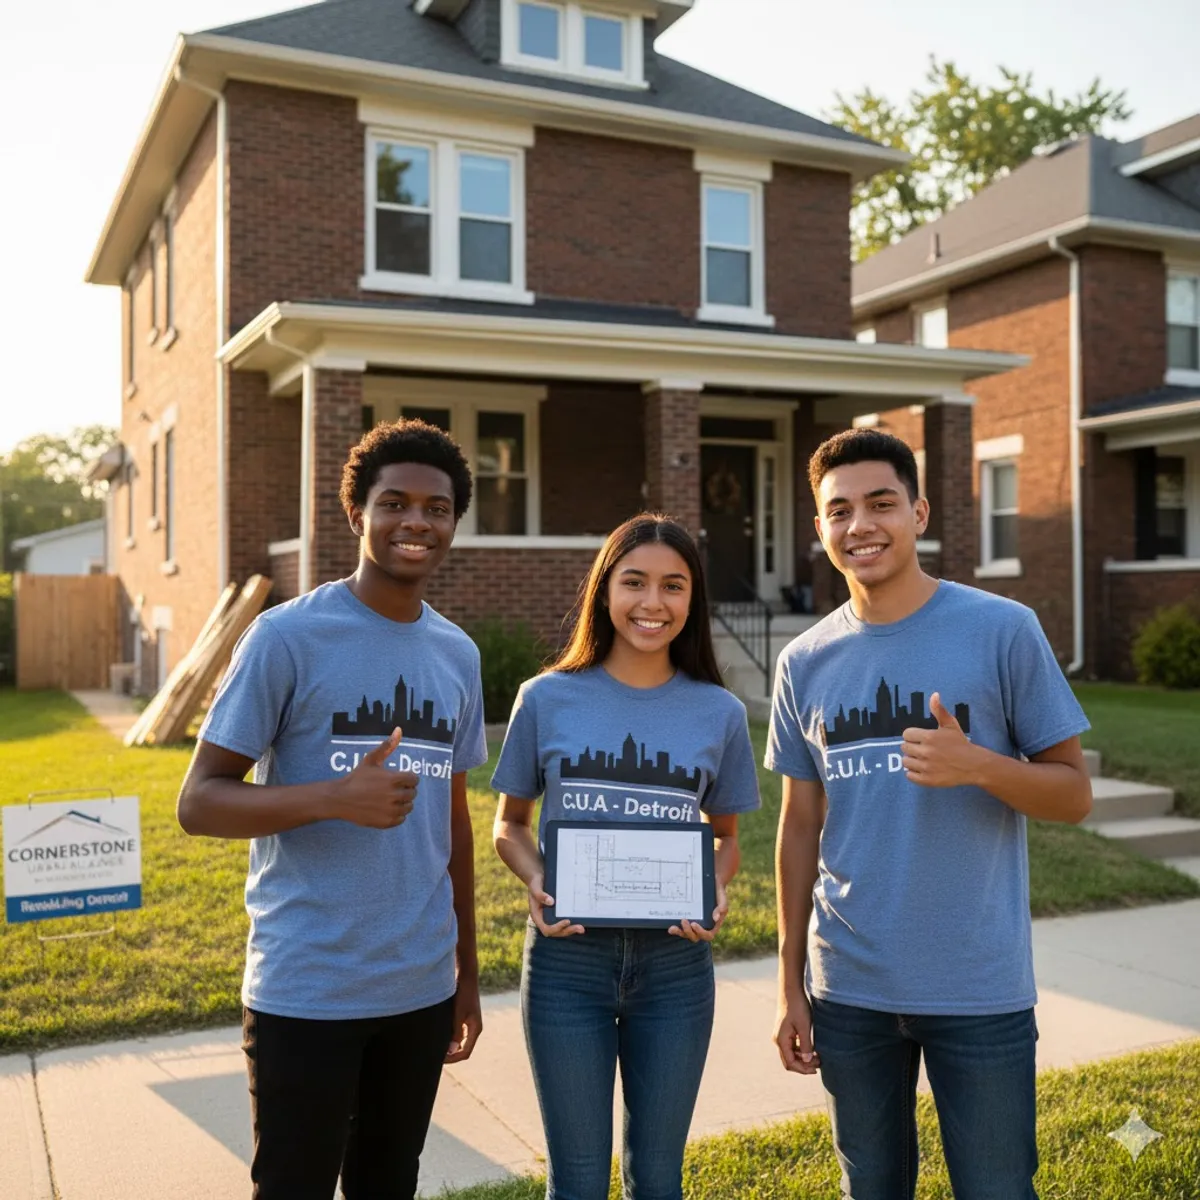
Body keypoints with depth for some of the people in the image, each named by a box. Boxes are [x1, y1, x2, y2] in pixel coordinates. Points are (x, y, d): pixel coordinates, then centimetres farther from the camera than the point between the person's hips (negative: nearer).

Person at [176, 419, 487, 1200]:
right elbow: (199, 802, -11)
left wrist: (467, 968, 15)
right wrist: (334, 796, -26)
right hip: (306, 990, -5)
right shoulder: (289, 636, -10)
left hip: (420, 988, 5)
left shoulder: (458, 654, 7)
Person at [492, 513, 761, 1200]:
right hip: (569, 953, -1)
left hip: (676, 959, 1)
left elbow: (726, 835, 11)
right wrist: (536, 883, -13)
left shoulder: (719, 712, 0)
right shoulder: (548, 699, -4)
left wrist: (716, 893, -10)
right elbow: (510, 824, 6)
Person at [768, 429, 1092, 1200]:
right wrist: (791, 983, 7)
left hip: (982, 990, -3)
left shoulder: (1004, 630, -7)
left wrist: (976, 765, -24)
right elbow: (801, 826, 8)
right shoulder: (806, 663, 3)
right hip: (848, 991, 3)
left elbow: (1074, 795, -4)